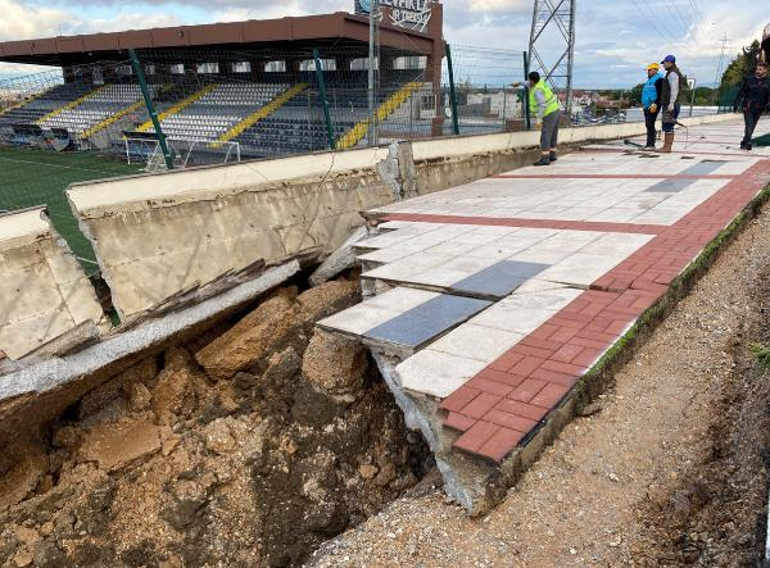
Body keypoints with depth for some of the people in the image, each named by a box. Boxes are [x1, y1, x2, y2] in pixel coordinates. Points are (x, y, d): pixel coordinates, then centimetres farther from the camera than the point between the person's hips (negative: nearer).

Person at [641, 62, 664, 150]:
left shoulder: (659, 79, -9)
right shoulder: (650, 80, 22)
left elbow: (660, 94, -18)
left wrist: (655, 104, -25)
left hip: (653, 106, -10)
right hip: (647, 106, 10)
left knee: (650, 124, -13)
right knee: (648, 125, 10)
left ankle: (651, 145, -13)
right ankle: (649, 144, 15)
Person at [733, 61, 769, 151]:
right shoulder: (749, 80, 3)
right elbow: (741, 93, 6)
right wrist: (736, 103, 2)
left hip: (758, 109, 2)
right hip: (747, 107, -2)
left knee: (752, 127, 9)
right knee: (749, 126, -15)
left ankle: (744, 143, 19)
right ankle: (748, 142, -17)